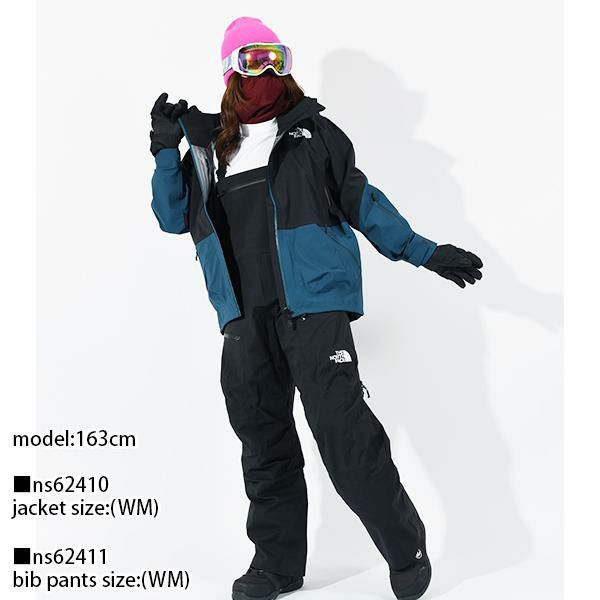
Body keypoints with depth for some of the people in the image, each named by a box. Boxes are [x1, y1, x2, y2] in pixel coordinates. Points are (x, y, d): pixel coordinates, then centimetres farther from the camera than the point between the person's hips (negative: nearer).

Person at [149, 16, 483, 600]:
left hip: (312, 305, -4)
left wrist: (423, 251, 8)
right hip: (246, 318, 4)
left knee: (342, 431, -10)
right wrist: (166, 150, 1)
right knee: (264, 441, 9)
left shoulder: (313, 133, 9)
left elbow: (361, 201, 12)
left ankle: (406, 550, 4)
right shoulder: (209, 147, 16)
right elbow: (174, 217, 14)